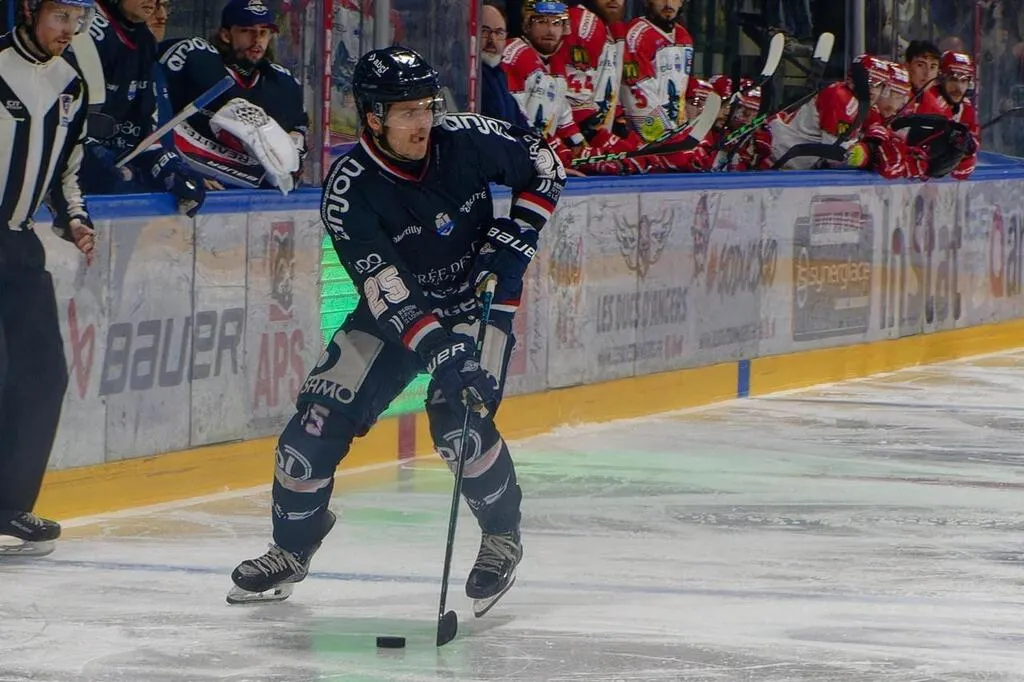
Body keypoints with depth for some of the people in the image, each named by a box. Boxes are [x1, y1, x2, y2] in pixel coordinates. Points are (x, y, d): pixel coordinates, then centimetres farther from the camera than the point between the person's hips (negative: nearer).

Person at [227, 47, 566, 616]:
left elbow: (544, 164, -2)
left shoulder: (467, 140, -20)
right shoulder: (350, 189, -24)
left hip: (479, 297, -1)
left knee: (460, 420, -22)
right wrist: (438, 349, -41)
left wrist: (516, 238, -13)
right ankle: (292, 548, 14)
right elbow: (387, 292, -29)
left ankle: (503, 536, 3)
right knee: (323, 416, -7)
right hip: (398, 307, 1)